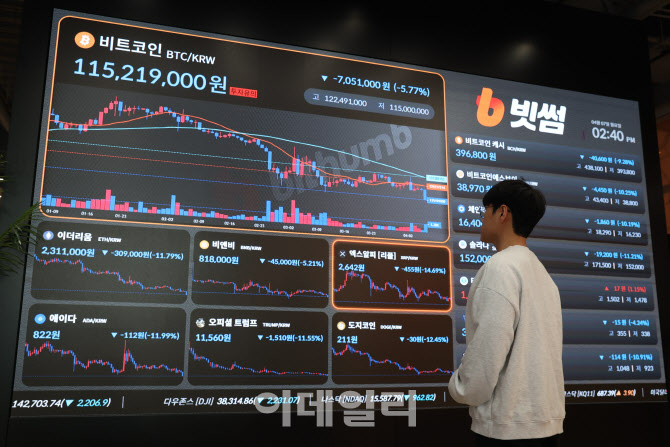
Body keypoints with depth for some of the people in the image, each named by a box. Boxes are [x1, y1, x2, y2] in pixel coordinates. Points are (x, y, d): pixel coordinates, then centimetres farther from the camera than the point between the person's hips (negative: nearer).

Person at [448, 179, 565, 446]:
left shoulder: (500, 267, -13)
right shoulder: (542, 272, 14)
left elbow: (488, 347, -19)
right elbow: (534, 350, 14)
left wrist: (462, 389, -3)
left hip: (509, 425, -8)